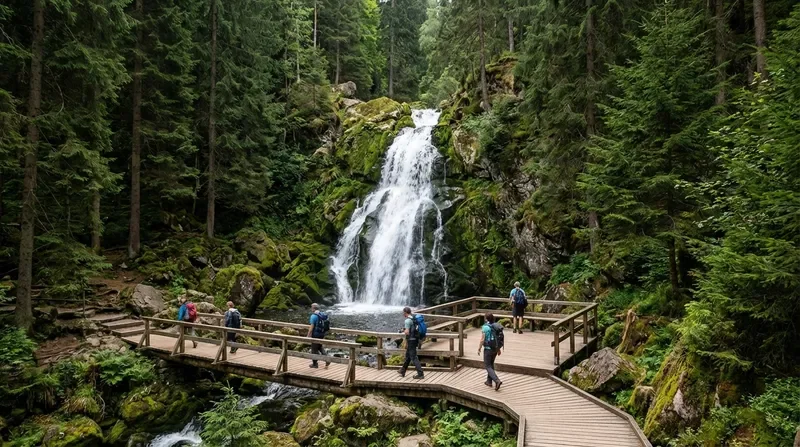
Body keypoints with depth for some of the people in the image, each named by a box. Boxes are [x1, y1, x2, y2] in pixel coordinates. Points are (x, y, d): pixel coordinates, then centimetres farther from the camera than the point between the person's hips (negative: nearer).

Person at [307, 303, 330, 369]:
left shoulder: (313, 316, -17)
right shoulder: (322, 315, 6)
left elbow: (311, 328, -20)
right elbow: (325, 325, 14)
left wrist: (308, 336, -13)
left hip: (316, 334, -8)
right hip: (322, 334, 8)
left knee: (314, 349, 7)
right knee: (320, 347, 22)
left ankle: (315, 364, 17)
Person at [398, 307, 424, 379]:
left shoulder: (407, 320, -18)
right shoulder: (414, 319, 11)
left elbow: (407, 332, -23)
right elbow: (415, 329, 20)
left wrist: (404, 331, -2)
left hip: (411, 340, -10)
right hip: (415, 340, 10)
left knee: (414, 358, -6)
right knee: (407, 356, 20)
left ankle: (420, 374, -8)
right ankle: (402, 372, 33)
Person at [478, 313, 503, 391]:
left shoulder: (485, 327, -16)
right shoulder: (496, 326, 3)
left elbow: (482, 339, -17)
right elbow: (499, 338, 8)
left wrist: (479, 349, -6)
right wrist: (499, 349, 17)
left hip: (488, 349, -7)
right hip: (496, 348, 7)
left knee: (488, 366, 1)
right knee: (491, 364, 23)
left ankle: (497, 381, -16)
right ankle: (489, 381, 29)